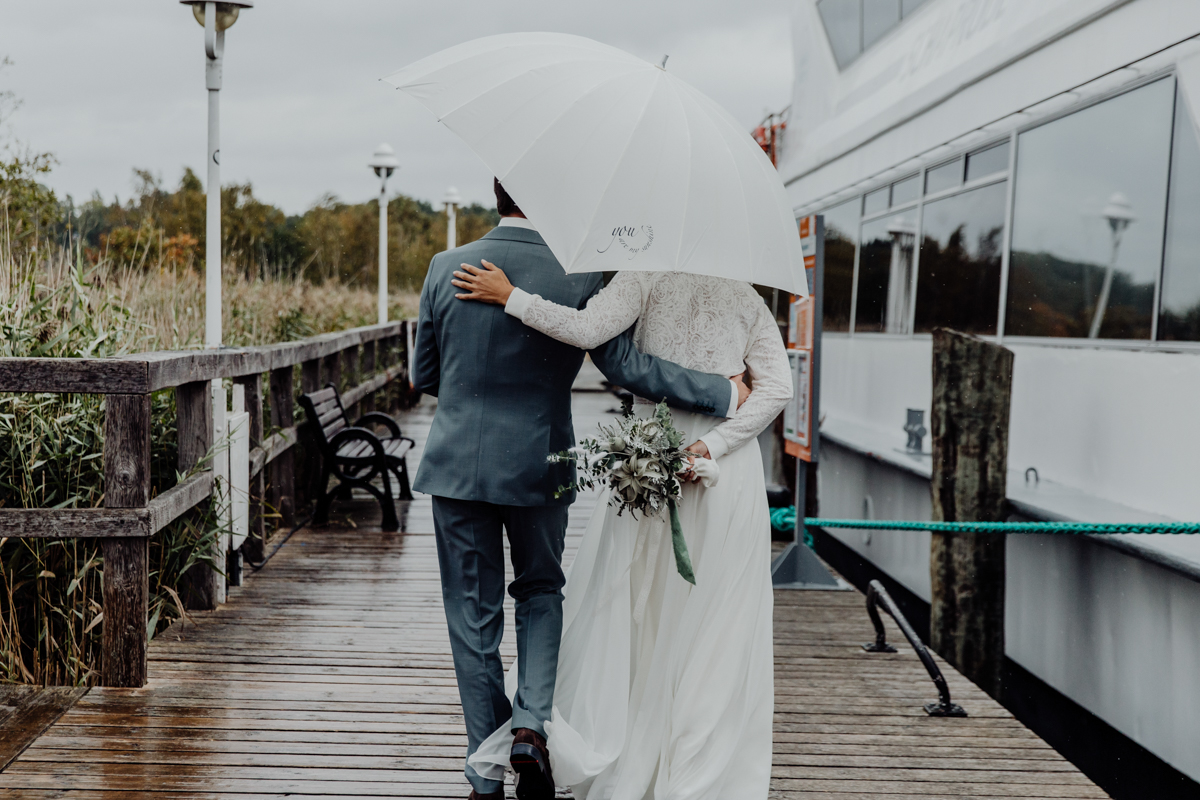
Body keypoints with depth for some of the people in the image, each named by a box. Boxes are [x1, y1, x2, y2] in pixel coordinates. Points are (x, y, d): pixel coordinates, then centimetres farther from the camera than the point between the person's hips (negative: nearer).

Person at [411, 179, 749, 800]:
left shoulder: (446, 268, -4)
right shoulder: (580, 277, -10)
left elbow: (423, 375, 3)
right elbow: (625, 365, -14)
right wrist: (725, 394, -7)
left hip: (457, 463, 1)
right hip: (539, 466, -1)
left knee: (473, 616, 10)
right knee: (541, 592, 22)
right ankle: (532, 724, 3)